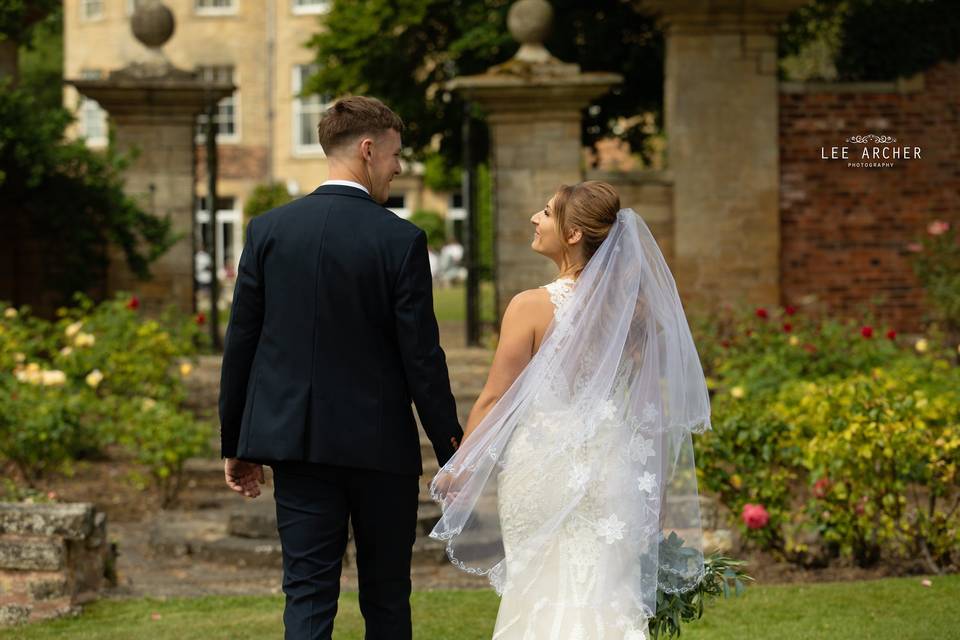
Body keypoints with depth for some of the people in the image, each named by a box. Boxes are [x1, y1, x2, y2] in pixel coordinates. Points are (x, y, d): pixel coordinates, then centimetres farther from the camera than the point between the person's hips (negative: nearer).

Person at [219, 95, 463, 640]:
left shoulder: (268, 230, 0)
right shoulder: (401, 241, -9)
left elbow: (241, 343, 3)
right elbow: (421, 355, -9)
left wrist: (236, 443, 12)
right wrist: (450, 448, 0)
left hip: (296, 439, 2)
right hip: (381, 446, -2)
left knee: (308, 595, 2)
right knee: (386, 596, 11)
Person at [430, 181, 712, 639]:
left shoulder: (532, 308, -13)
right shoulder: (633, 307, 0)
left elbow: (495, 400, -8)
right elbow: (654, 401, 6)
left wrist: (456, 471, 4)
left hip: (543, 471, -3)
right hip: (610, 473, 3)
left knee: (541, 600, 10)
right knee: (604, 598, 8)